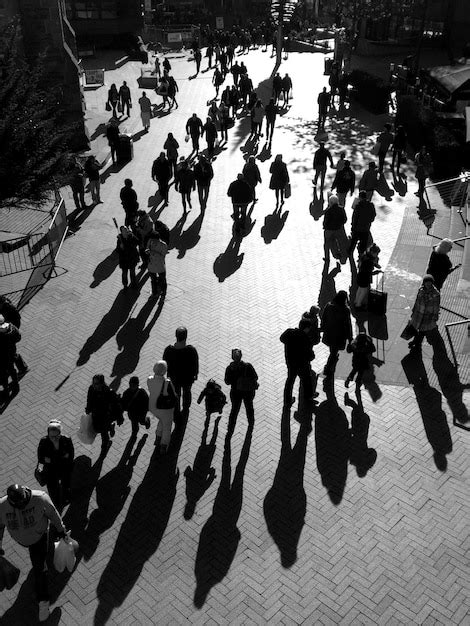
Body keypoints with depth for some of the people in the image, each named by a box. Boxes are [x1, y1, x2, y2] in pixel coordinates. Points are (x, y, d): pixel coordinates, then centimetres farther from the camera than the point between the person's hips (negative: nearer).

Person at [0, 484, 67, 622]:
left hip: (39, 535, -3)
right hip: (21, 539, 3)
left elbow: (52, 513, -19)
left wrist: (60, 529, -4)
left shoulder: (40, 498, -38)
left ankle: (43, 601, 17)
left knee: (39, 568, -1)